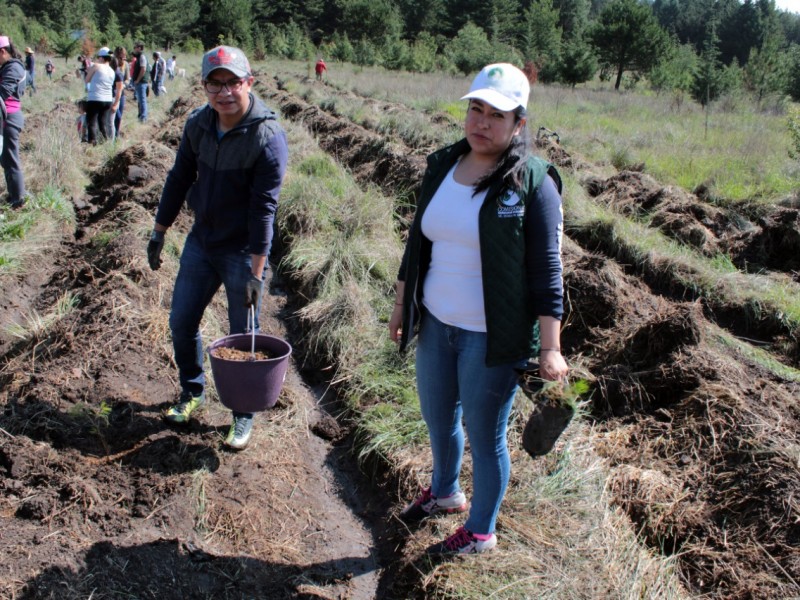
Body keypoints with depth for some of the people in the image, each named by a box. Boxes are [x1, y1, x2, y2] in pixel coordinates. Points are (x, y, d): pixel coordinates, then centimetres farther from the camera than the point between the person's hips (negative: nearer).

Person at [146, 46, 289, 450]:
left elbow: (264, 207, -22)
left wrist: (256, 272, -23)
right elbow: (179, 179, 9)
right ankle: (192, 392, 39)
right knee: (181, 322, 14)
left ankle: (244, 416, 24)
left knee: (243, 338, 4)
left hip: (243, 250, -6)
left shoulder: (267, 136, -21)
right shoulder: (198, 124, -3)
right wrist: (159, 232, 11)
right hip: (201, 241, 6)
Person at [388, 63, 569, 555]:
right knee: (437, 419, 24)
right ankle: (445, 492, 53)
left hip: (492, 336, -6)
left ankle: (481, 531, 34)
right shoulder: (442, 166, 4)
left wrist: (550, 348, -17)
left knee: (484, 436, 9)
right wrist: (402, 304, 16)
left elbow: (546, 268, -14)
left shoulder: (532, 181, -14)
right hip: (435, 324, 6)